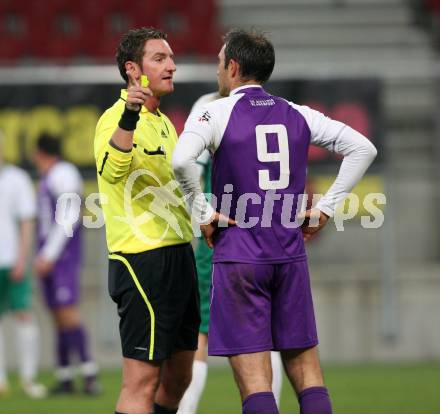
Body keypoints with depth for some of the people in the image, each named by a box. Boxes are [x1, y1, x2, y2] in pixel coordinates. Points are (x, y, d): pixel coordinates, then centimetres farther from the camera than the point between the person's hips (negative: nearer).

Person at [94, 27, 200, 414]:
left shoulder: (163, 122, 17)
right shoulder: (116, 119, -13)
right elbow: (112, 171, -35)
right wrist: (128, 118, -49)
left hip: (179, 256, 9)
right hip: (143, 261, -9)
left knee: (178, 376, 12)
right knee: (142, 381, -11)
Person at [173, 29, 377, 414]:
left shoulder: (216, 113, -4)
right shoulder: (297, 114, 10)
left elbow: (182, 160, -23)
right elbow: (362, 148, 8)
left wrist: (203, 213, -10)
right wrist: (325, 208, 9)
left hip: (238, 256, -4)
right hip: (291, 254, 4)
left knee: (254, 381, -5)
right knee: (307, 373, 8)